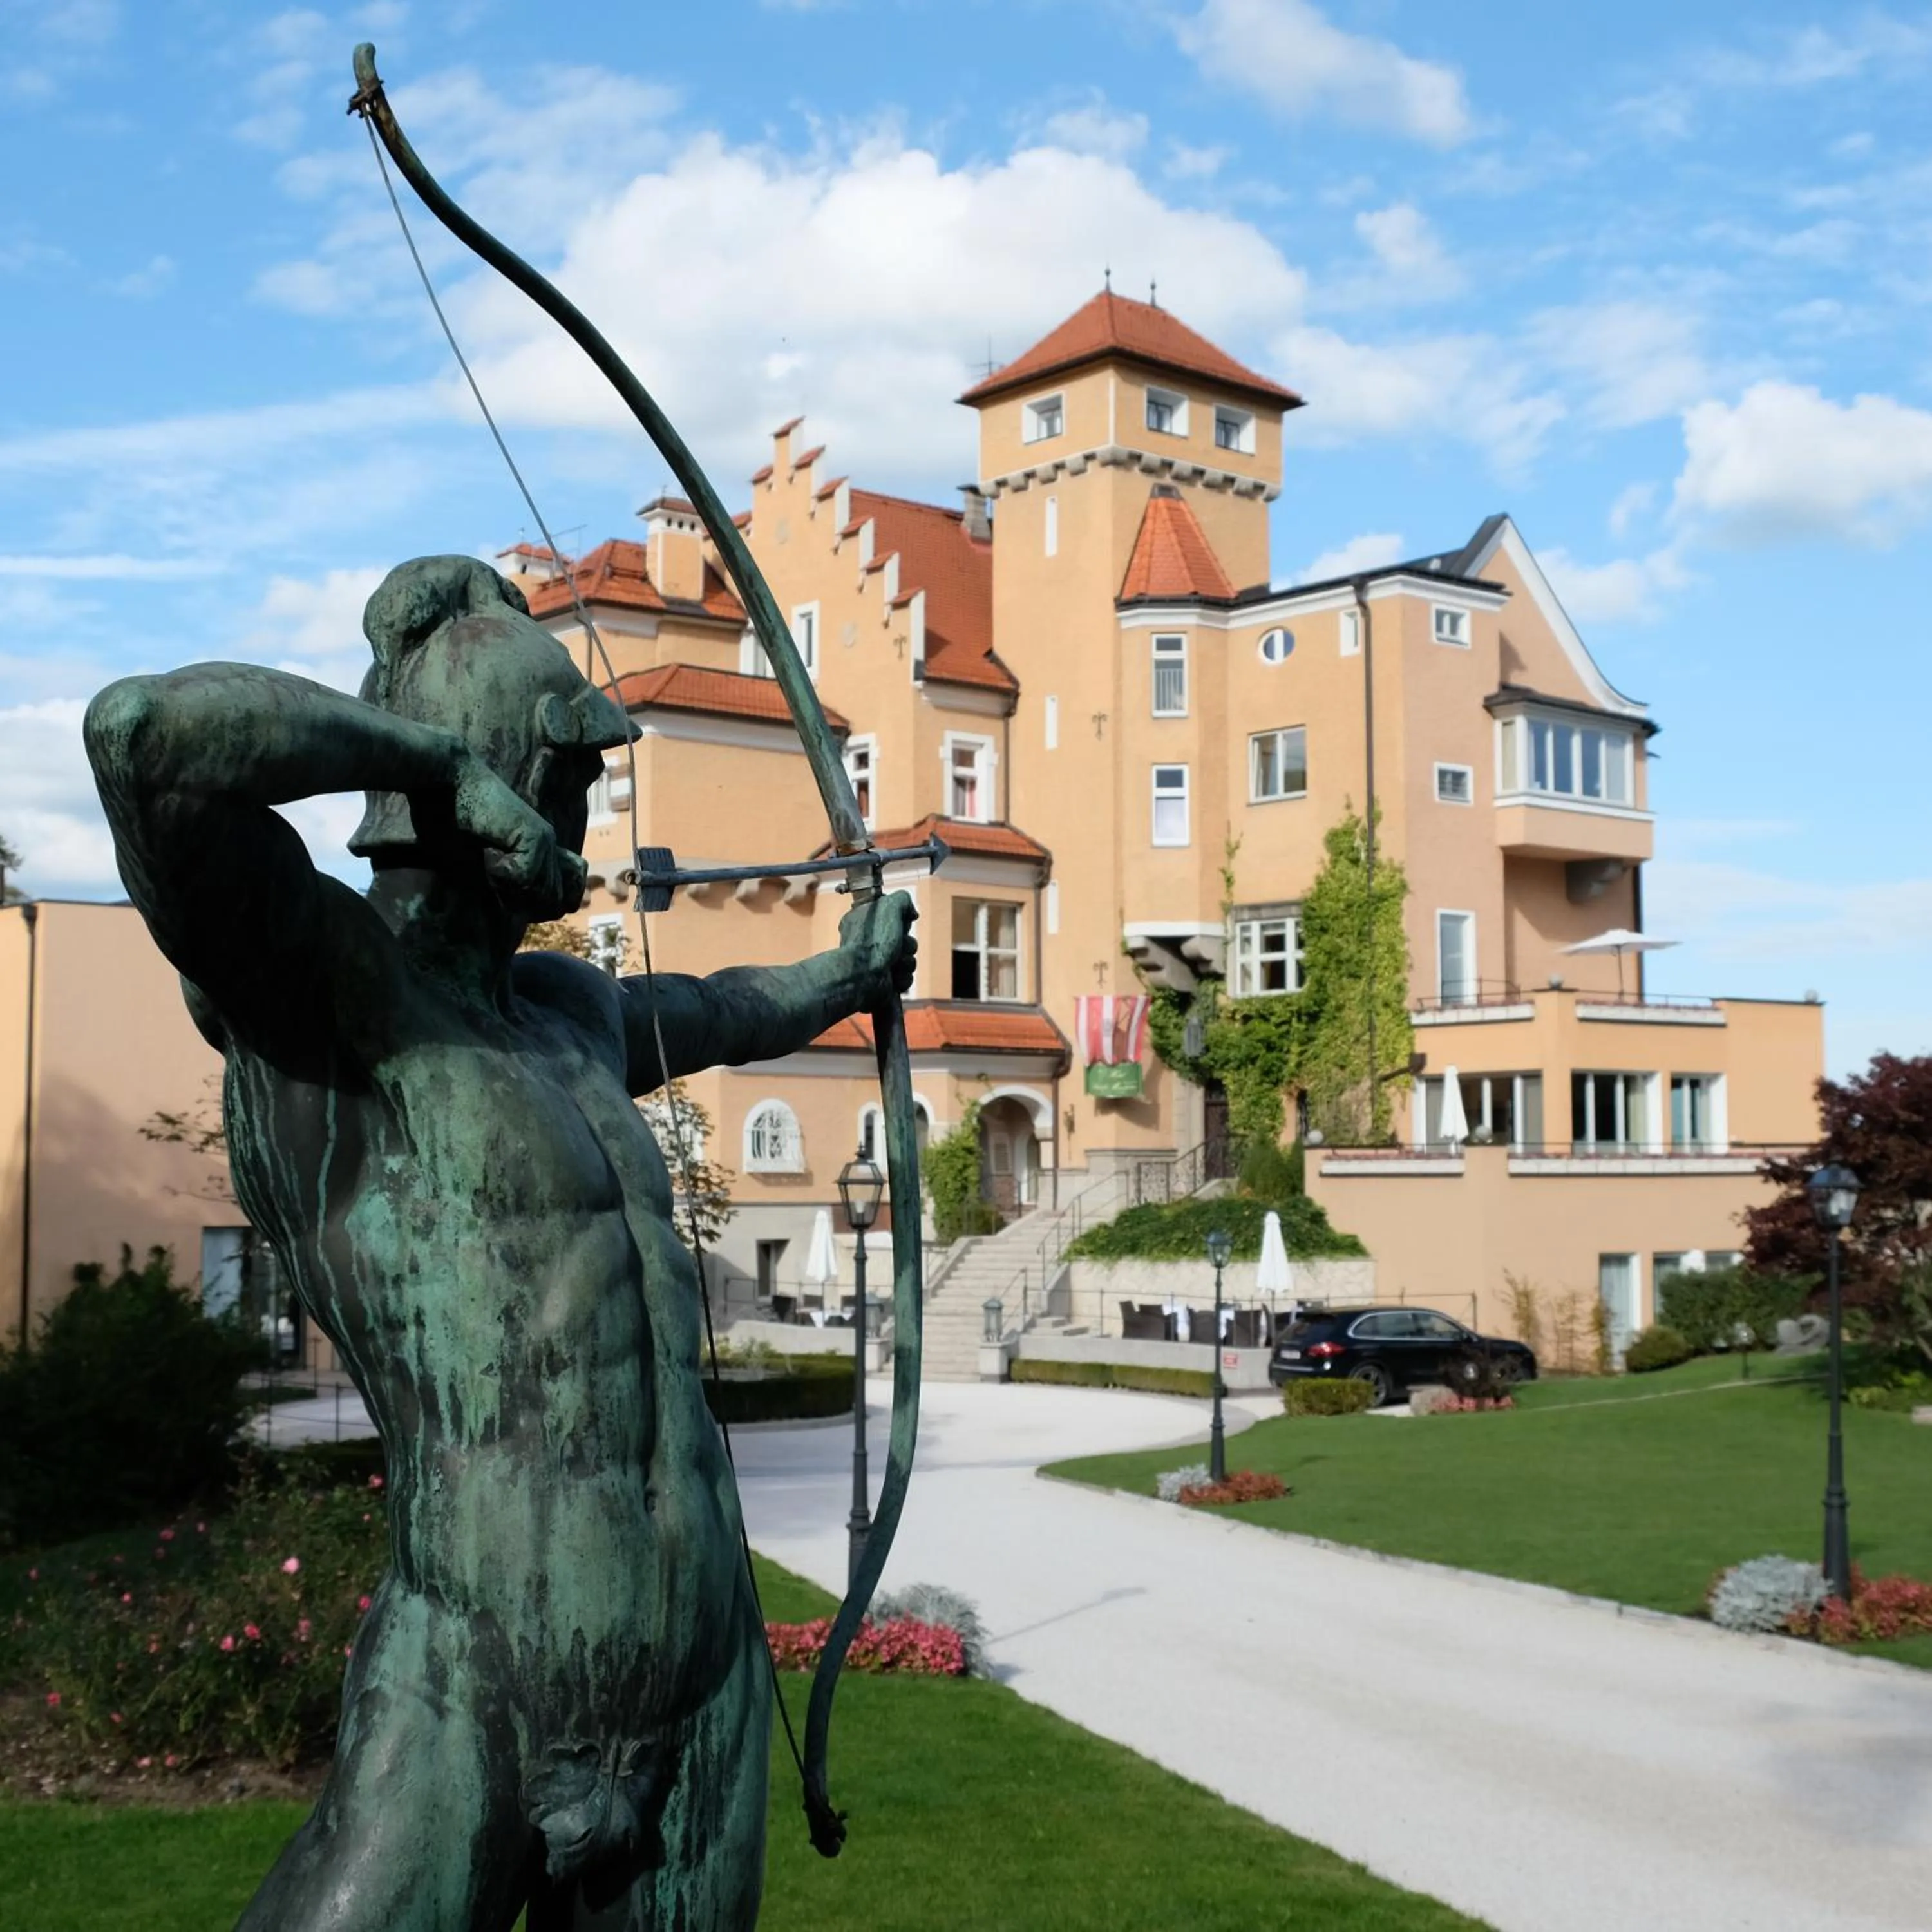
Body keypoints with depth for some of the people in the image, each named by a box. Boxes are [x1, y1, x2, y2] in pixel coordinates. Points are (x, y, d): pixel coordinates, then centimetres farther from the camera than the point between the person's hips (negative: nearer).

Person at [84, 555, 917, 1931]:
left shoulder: (563, 1012, 13)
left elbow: (707, 1015, 37)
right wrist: (444, 755, -16)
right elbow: (146, 733, -29)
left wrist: (844, 973, 55)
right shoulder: (316, 976, -10)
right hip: (470, 1722, -7)